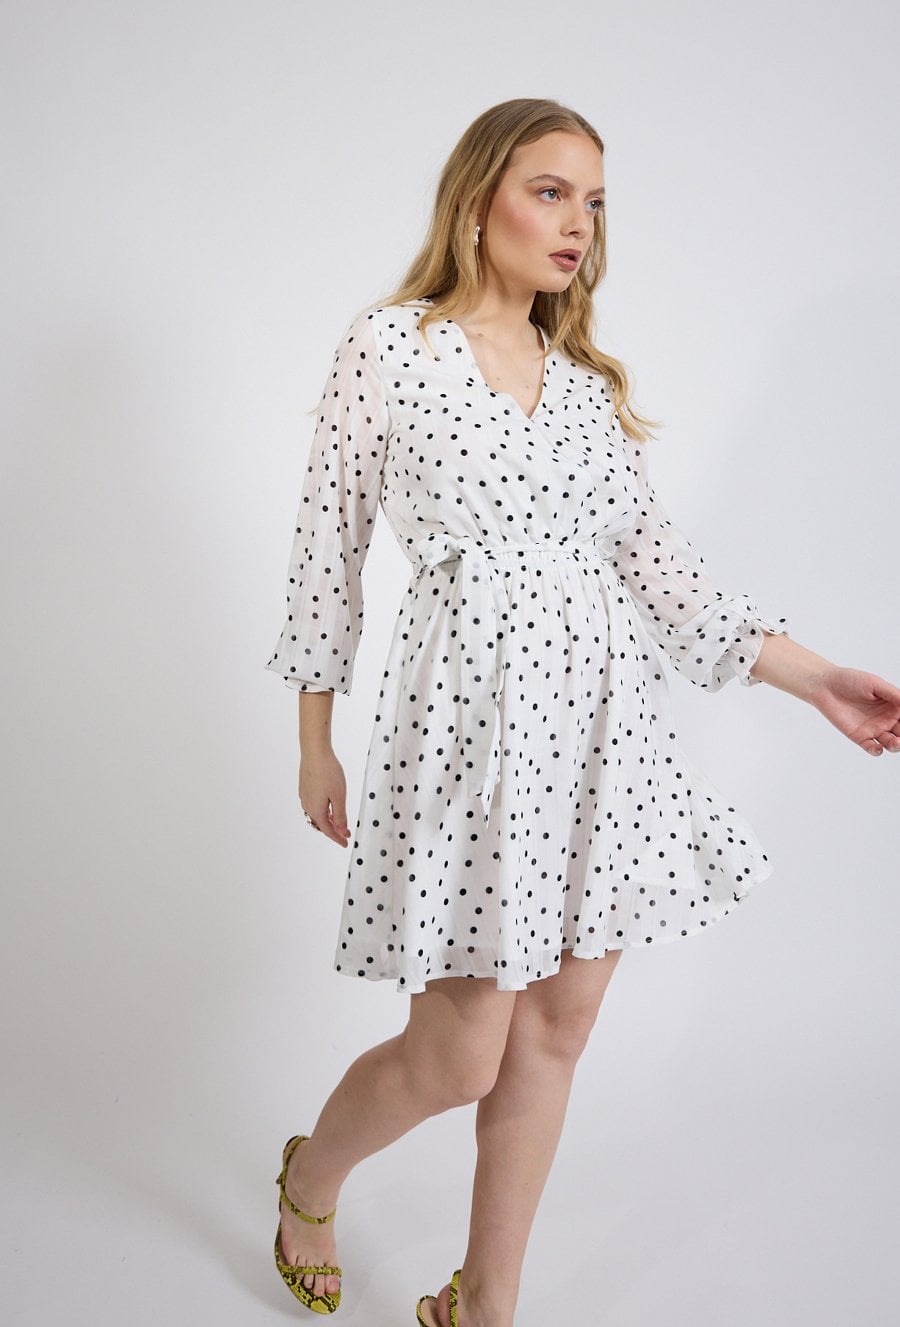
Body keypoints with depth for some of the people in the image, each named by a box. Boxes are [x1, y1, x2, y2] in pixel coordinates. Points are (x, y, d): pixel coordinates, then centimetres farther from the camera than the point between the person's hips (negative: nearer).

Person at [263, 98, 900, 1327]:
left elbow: (657, 563, 10)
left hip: (604, 723, 6)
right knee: (460, 1057, 1)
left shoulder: (591, 382, 12)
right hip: (474, 713, -5)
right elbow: (330, 545, 1)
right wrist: (316, 743, 2)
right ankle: (310, 1177, 34)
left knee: (557, 1028, 10)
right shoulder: (388, 347, -1)